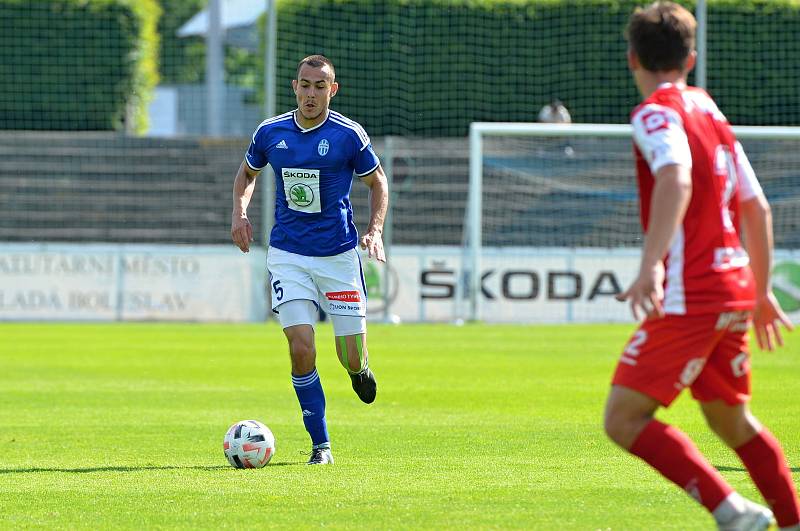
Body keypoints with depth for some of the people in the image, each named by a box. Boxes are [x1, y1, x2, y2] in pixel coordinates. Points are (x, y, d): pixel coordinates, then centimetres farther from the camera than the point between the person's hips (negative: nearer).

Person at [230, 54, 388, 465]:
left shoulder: (349, 135, -6)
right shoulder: (270, 132, 1)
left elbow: (377, 183, 7)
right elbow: (247, 172, 19)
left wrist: (375, 231, -7)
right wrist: (239, 211, 1)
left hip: (339, 254, -1)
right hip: (288, 255, 1)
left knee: (351, 355, 0)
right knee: (301, 350, -13)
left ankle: (358, 368, 40)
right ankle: (320, 445, -2)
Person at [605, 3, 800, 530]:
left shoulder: (656, 113, -7)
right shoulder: (711, 113, 18)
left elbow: (676, 180, -27)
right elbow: (757, 208, 21)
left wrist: (651, 266, -37)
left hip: (689, 293, -8)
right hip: (735, 289, 8)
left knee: (625, 418, -8)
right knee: (730, 419, 22)